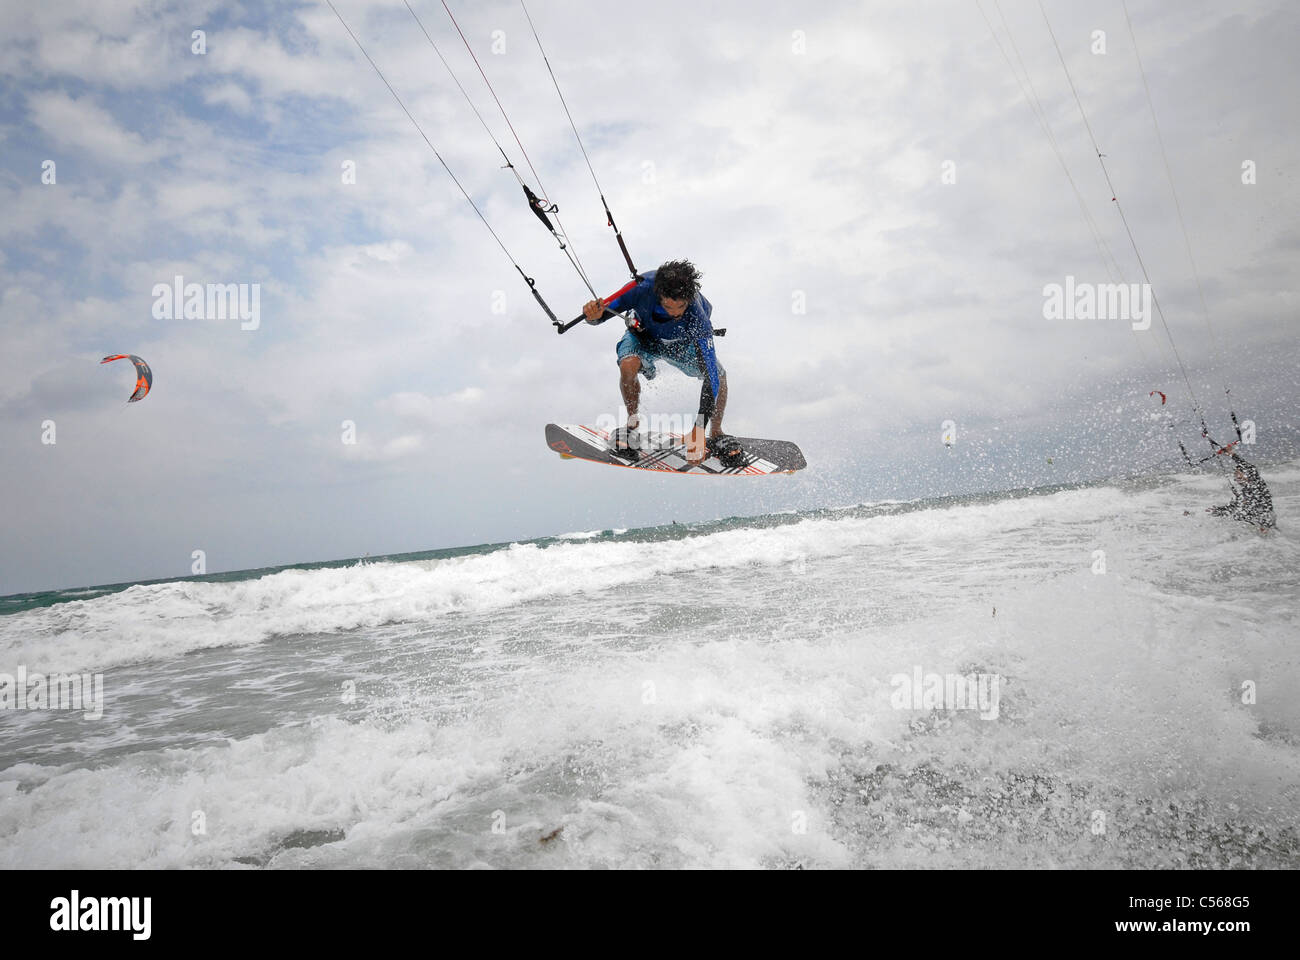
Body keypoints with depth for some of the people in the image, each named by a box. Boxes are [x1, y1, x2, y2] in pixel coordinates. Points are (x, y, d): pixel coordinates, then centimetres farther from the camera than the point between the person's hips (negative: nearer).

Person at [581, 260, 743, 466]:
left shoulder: (697, 319, -39)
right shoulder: (644, 286, -38)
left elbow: (710, 375, -41)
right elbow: (604, 310, -27)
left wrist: (699, 428, -48)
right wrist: (593, 315, -54)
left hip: (682, 344, 0)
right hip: (643, 337, 0)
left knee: (718, 374, -24)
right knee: (628, 366, -34)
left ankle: (716, 435, 1)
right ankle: (632, 422, -7)